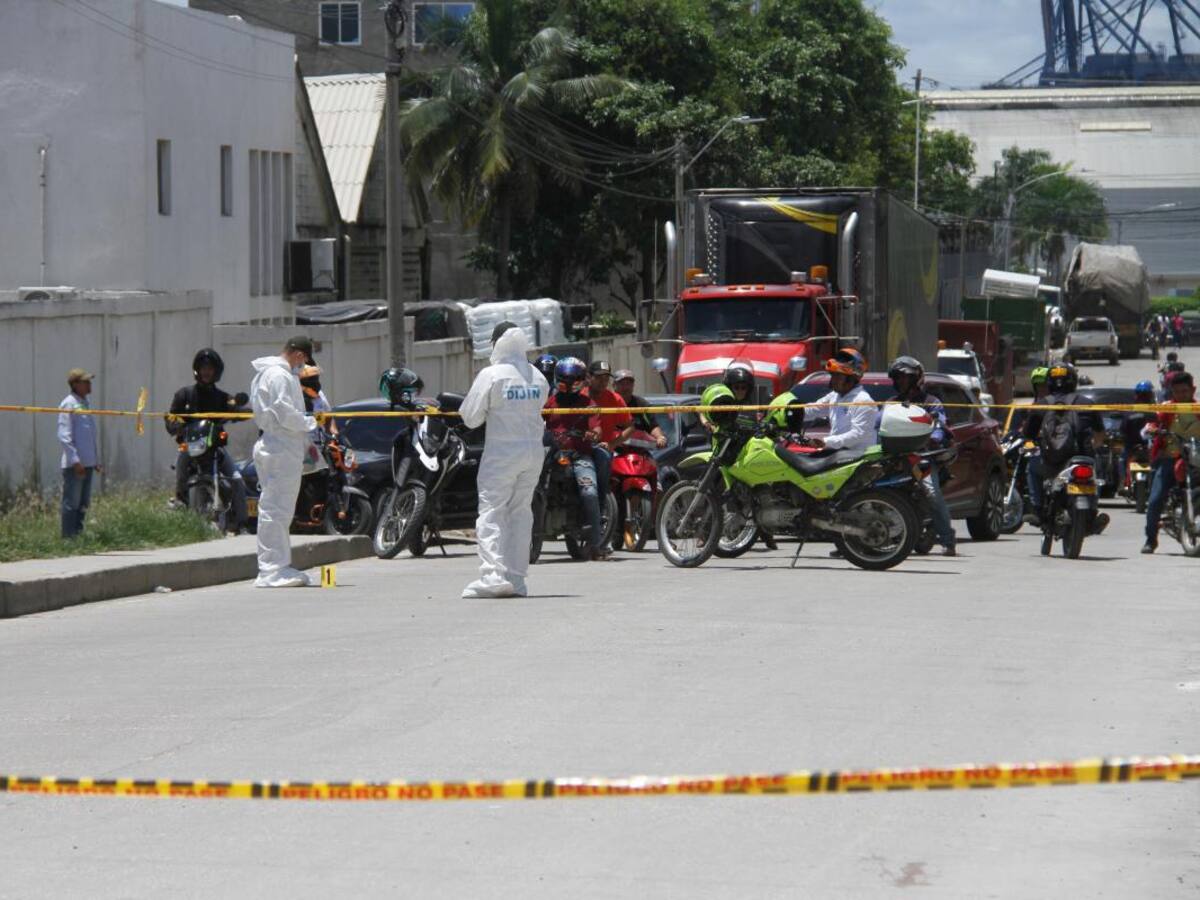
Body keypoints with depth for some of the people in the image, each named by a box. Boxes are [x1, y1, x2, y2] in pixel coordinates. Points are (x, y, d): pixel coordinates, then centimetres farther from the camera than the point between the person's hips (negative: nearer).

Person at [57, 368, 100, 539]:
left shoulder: (84, 404, 17)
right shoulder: (68, 404, -9)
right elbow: (64, 436, -16)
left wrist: (96, 460, 20)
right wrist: (75, 461, -20)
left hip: (87, 463, 9)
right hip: (74, 464, -9)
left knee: (83, 503, 12)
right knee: (72, 502, -6)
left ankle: (78, 534, 18)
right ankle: (69, 537, -3)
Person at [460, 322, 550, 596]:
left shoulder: (491, 375, -9)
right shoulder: (537, 377, 8)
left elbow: (471, 417, -7)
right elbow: (537, 409, 13)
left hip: (501, 452, -5)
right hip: (534, 450, 5)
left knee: (491, 511, -5)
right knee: (521, 512, 11)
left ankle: (494, 574, -19)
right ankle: (517, 578, 11)